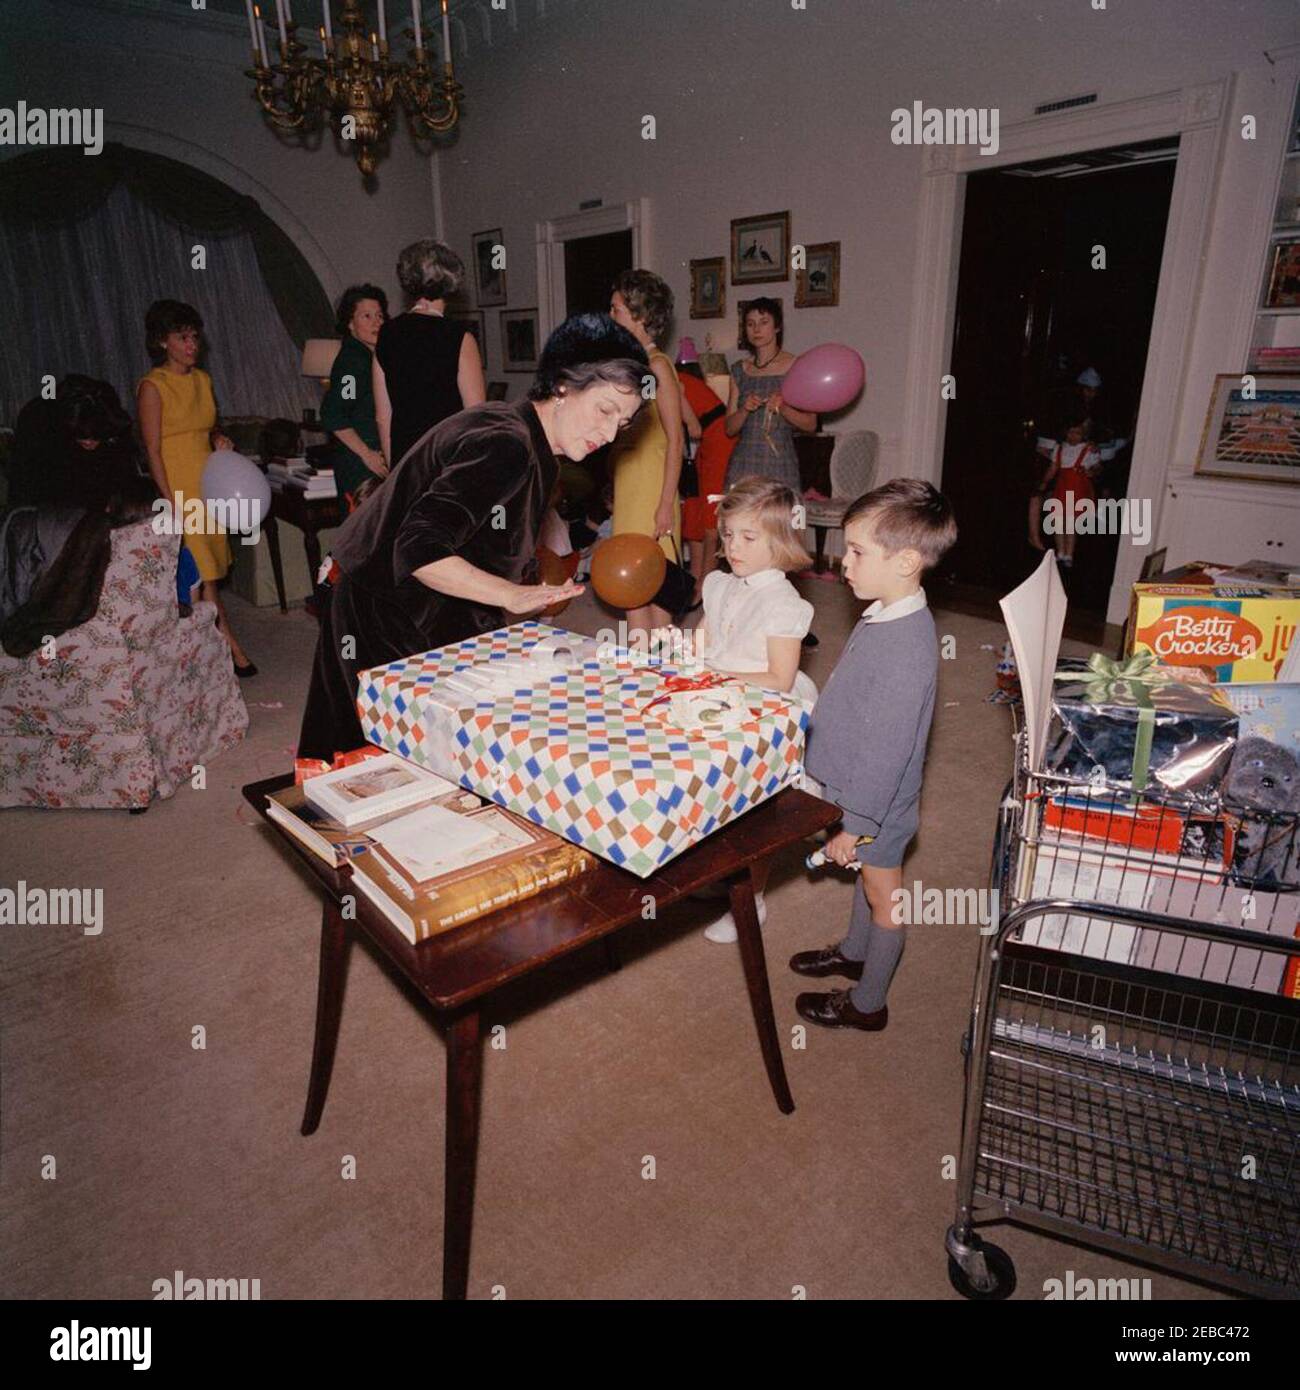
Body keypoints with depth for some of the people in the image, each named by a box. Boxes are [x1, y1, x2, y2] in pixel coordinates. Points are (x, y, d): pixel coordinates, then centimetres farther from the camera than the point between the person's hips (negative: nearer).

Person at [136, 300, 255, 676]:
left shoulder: (202, 379, 11)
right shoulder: (152, 386, -8)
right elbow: (153, 451, -11)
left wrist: (219, 438, 1)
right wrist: (173, 504, -16)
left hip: (208, 482, 7)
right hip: (177, 485, -7)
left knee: (212, 567, 8)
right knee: (203, 572, -8)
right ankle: (230, 646, -6)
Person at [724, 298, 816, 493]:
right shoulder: (740, 370, 13)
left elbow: (811, 423, 0)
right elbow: (730, 428, 10)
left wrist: (784, 408, -17)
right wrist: (745, 409, -9)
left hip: (779, 462, -3)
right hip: (744, 462, 3)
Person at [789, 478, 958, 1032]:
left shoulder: (906, 647, -33)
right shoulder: (886, 615, -2)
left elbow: (887, 748, -29)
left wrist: (856, 824, -20)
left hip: (878, 802, -8)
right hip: (860, 787, 9)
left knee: (883, 892, 12)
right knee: (868, 875, 28)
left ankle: (866, 1003, 34)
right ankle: (855, 951, 53)